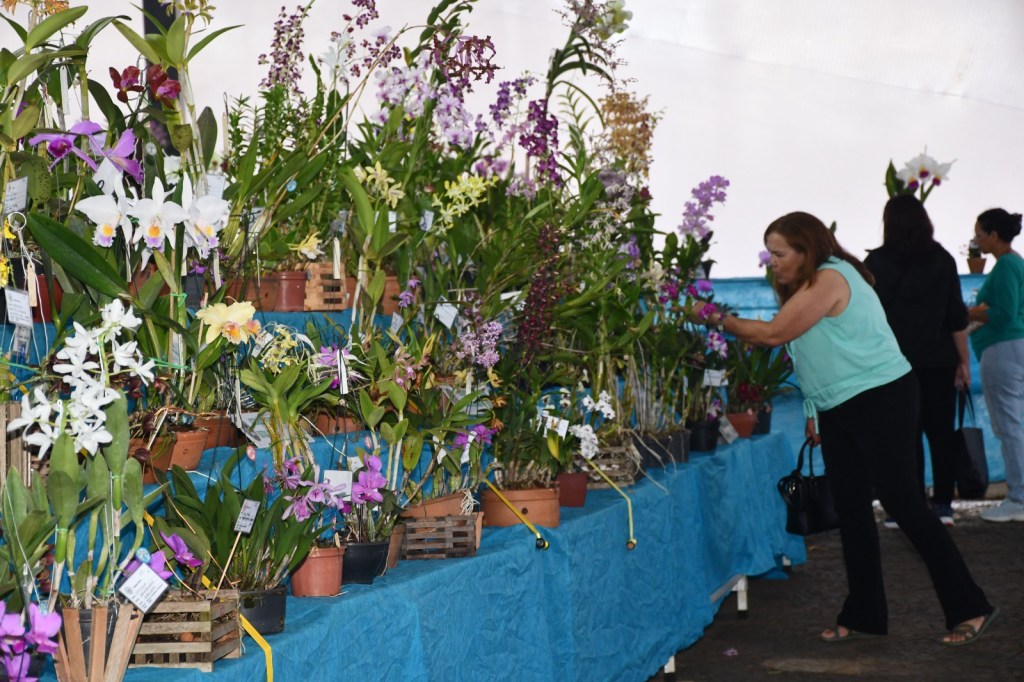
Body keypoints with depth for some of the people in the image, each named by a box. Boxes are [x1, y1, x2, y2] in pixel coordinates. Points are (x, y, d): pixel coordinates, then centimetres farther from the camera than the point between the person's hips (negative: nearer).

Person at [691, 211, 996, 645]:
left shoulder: (830, 279, -17)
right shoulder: (808, 286, 15)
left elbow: (773, 334, -19)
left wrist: (720, 320, -8)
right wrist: (814, 411, 14)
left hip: (881, 398, -10)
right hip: (840, 410, 10)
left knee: (901, 502, -10)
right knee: (851, 511, 8)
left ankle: (969, 609, -2)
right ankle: (864, 617, 15)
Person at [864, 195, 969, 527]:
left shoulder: (876, 262, -4)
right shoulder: (942, 259, 0)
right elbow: (957, 317, 1)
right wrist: (964, 362, 7)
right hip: (939, 361, 1)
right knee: (941, 431, 8)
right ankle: (943, 504, 9)